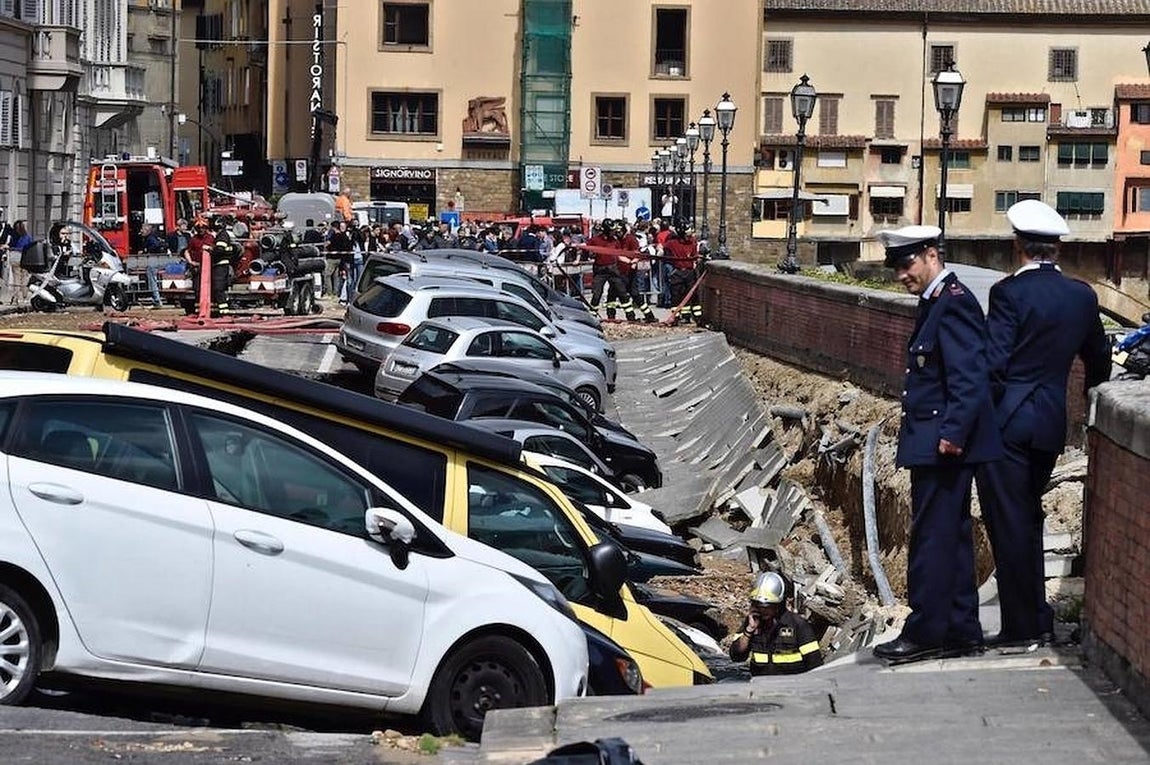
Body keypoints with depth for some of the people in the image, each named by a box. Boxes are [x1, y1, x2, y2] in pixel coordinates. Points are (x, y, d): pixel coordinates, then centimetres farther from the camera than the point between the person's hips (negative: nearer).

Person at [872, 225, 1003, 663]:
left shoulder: (954, 303, -15)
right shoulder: (936, 302, 17)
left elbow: (969, 378, -22)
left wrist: (952, 434, -26)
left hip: (942, 448, -11)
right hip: (933, 447, 11)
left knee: (931, 540, -6)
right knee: (951, 538, 14)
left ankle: (926, 634, -1)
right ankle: (961, 632, 21)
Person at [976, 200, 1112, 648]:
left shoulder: (1010, 293, -14)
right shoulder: (1082, 297, 5)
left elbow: (992, 364, -17)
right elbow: (1099, 361, 17)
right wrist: (1090, 393, 37)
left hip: (1006, 423, -6)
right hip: (1051, 426, 6)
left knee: (1009, 525, 0)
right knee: (1028, 522, 18)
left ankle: (1020, 628, 4)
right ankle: (1038, 621, 22)